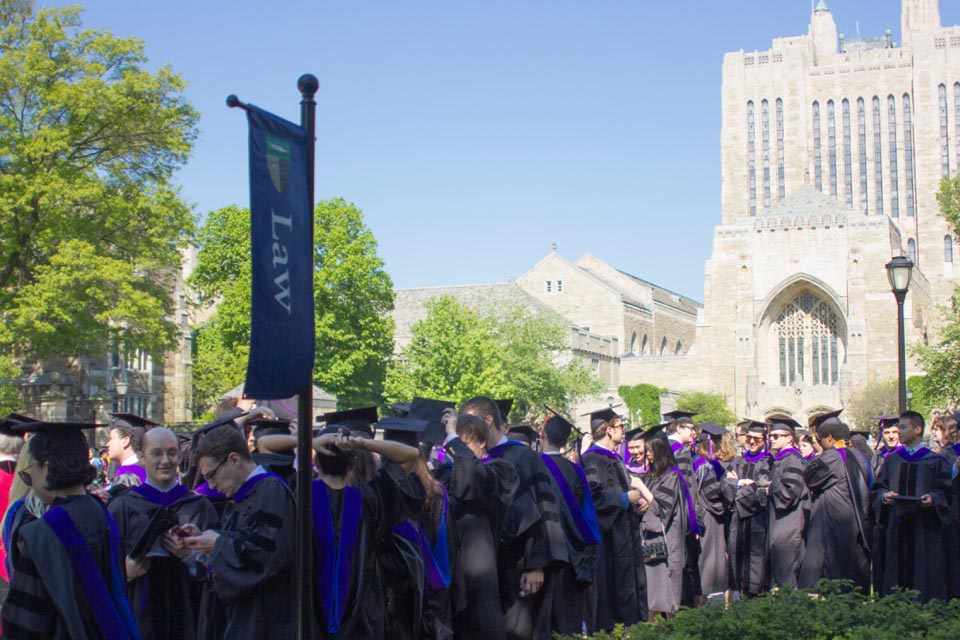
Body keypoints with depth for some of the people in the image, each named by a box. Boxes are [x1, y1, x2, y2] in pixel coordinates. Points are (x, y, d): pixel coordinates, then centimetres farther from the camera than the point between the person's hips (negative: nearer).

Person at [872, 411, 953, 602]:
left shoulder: (935, 461, 5)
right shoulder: (892, 460, 15)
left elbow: (945, 491, 0)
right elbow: (877, 488, 11)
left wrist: (933, 498, -20)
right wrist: (884, 496, -11)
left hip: (925, 528, -3)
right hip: (897, 527, 3)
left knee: (925, 574, -4)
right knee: (896, 571, 0)